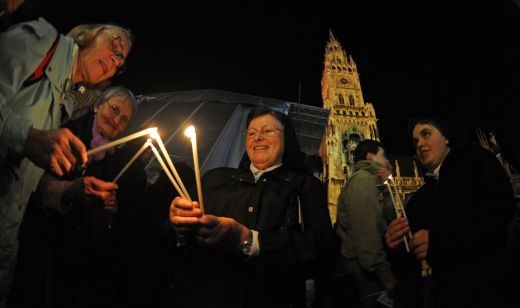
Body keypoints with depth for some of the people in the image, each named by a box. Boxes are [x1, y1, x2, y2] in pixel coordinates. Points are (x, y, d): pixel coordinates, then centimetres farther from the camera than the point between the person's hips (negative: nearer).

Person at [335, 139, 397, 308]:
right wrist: (387, 277, -22)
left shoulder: (370, 181, 18)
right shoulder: (364, 179, -13)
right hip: (366, 272, -10)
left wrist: (384, 186, 4)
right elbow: (367, 233, -23)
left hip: (369, 270, 10)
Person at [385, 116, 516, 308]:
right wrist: (397, 245, -7)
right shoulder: (418, 199, 19)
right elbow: (407, 263, 15)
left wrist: (437, 239, -18)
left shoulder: (475, 161, 4)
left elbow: (501, 213, -14)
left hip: (479, 291, -5)